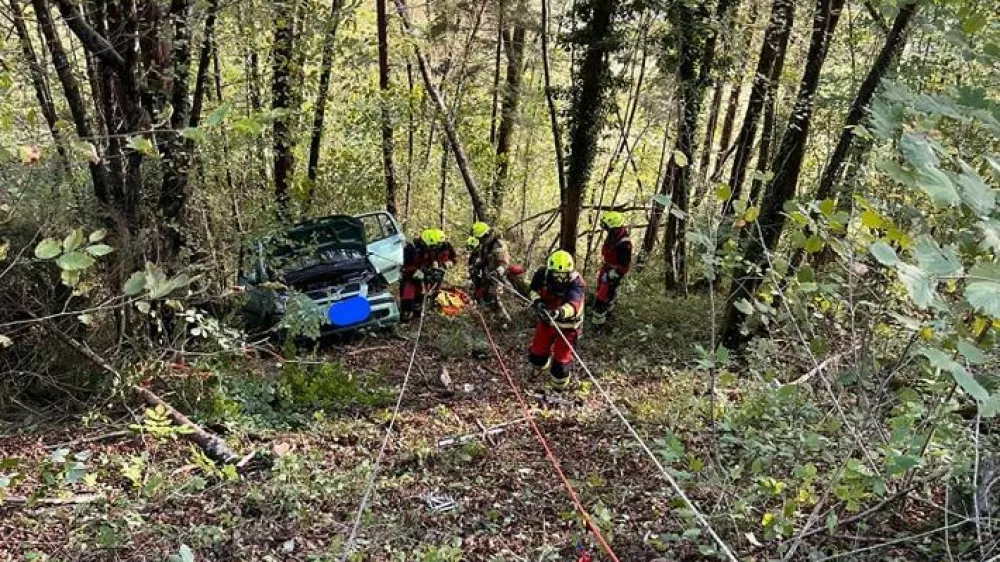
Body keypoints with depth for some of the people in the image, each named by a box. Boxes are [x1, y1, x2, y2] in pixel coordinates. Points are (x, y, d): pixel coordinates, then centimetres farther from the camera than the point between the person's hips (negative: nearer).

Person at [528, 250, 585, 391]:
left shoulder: (576, 282, -33)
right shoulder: (542, 275, -22)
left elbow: (573, 305, -47)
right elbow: (534, 291, -9)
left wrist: (560, 312, -68)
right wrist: (537, 302, -33)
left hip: (567, 325, -4)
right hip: (546, 321, 4)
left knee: (560, 362, 0)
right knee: (536, 356, 14)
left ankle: (559, 388, 31)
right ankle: (543, 364, 53)